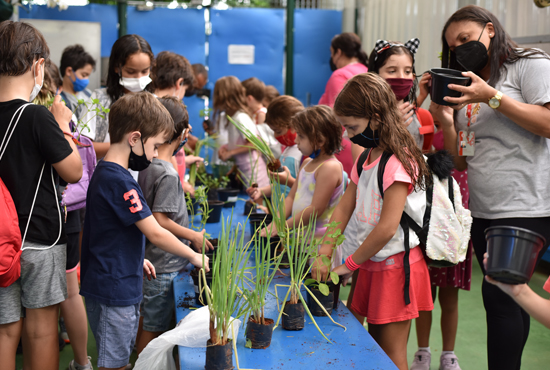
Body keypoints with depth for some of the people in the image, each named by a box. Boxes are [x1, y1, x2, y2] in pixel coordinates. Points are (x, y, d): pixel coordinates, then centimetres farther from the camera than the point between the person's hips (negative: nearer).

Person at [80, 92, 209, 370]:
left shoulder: (105, 172, 9)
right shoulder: (119, 181, -22)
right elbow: (156, 234, -20)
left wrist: (136, 259, 17)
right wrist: (194, 256, -8)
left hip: (121, 286, 10)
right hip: (114, 290, -10)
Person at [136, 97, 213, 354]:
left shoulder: (146, 164, 3)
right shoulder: (168, 174, -22)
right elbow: (160, 221, -23)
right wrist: (194, 236, -13)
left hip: (148, 260, 9)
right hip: (163, 265, -9)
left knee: (147, 319, 22)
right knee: (154, 327, 4)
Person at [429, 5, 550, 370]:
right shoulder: (467, 87, 22)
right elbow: (461, 162, 18)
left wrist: (492, 97, -14)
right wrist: (447, 124, 1)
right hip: (482, 212, 7)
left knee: (500, 296, -12)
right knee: (511, 300, 9)